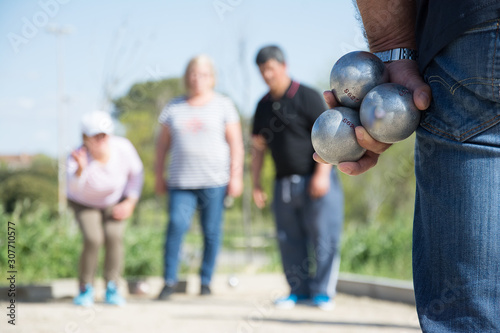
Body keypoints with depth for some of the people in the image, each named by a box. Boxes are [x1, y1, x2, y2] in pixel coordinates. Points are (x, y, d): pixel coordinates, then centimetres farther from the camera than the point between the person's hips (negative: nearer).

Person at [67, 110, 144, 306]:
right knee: (93, 239, -21)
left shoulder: (123, 148, -27)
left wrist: (130, 203, -12)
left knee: (114, 237, -20)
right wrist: (80, 170, -72)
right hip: (84, 204, -1)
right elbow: (73, 187, -53)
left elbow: (136, 173, -8)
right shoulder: (79, 158, -34)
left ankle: (112, 289, -5)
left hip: (115, 201, 2)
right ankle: (86, 289, -3)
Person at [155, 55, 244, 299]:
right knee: (177, 224, -15)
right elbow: (163, 144, 16)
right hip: (181, 182, 1)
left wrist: (236, 176, -3)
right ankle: (170, 280, -7)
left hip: (214, 180, -1)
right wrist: (159, 176, 11)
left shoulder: (223, 105, 7)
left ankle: (206, 281, 9)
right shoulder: (174, 107, 14)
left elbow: (236, 143, 4)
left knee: (212, 231, -3)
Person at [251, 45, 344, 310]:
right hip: (284, 183, 6)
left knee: (323, 236, -5)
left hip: (315, 181, -6)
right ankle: (299, 290, 13)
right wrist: (256, 183, 13)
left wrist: (322, 174, -17)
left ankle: (322, 292, 1)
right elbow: (258, 146, 18)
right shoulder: (264, 105, 12)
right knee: (289, 239, 5)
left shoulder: (307, 97, -6)